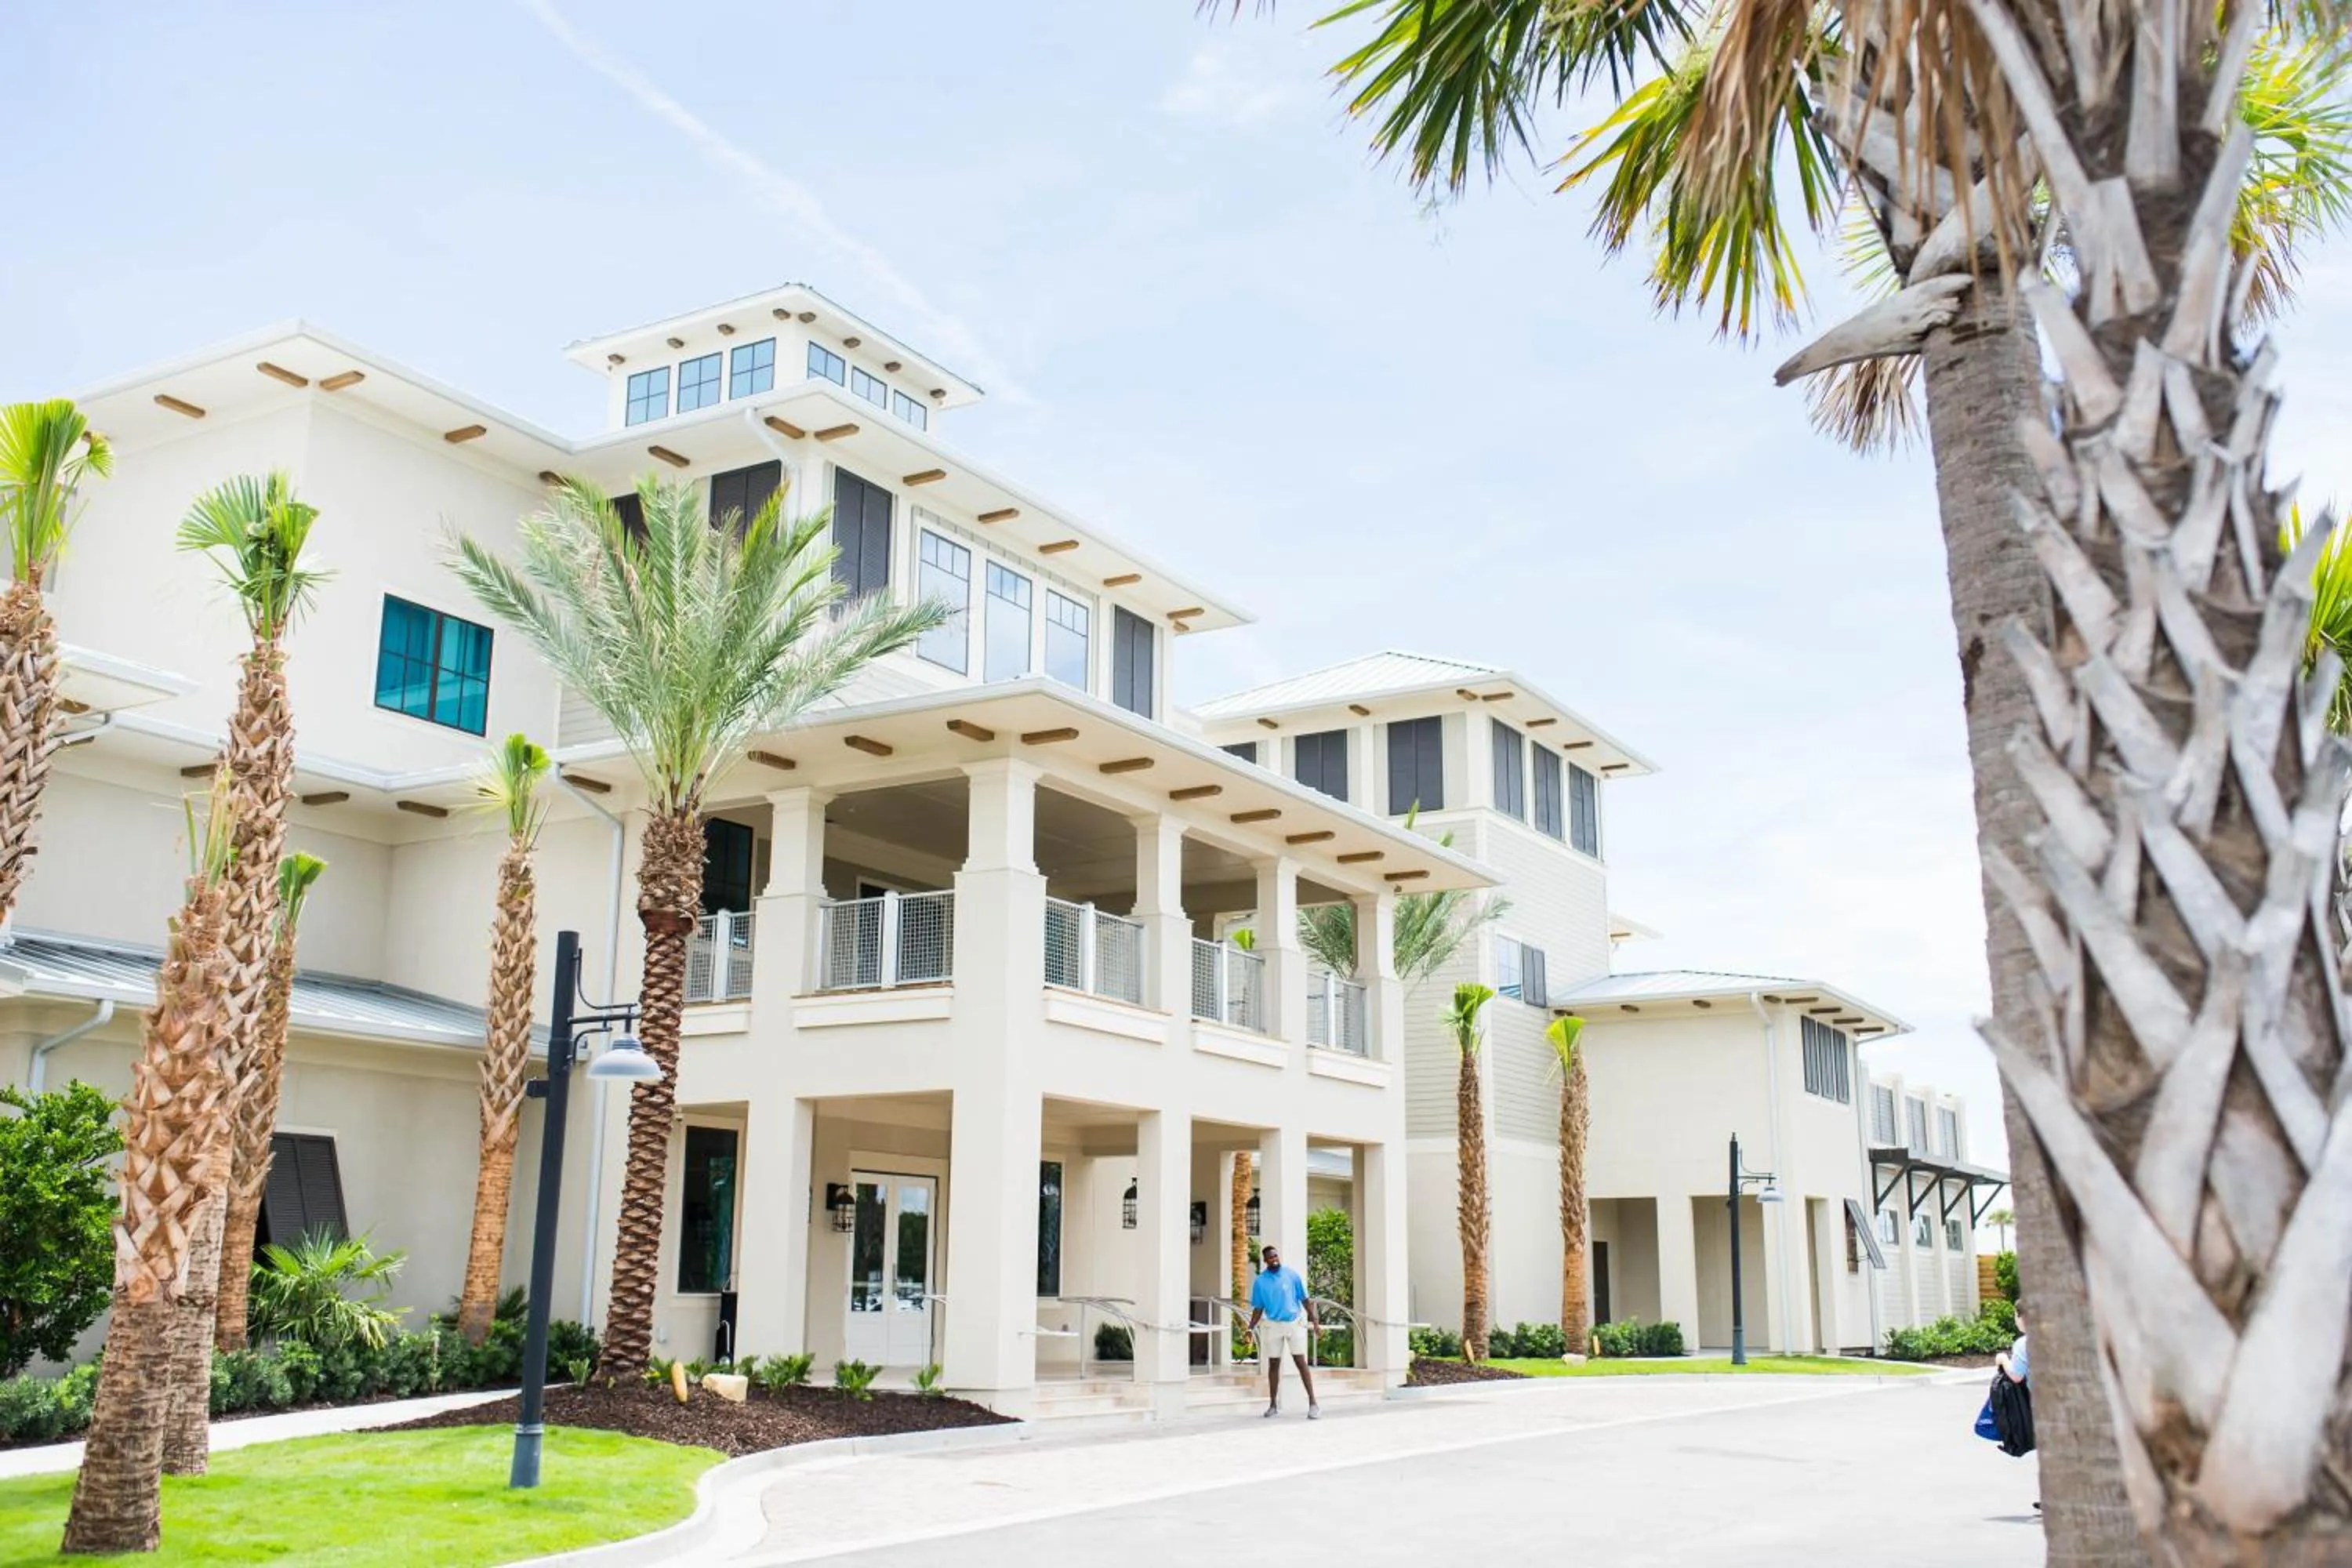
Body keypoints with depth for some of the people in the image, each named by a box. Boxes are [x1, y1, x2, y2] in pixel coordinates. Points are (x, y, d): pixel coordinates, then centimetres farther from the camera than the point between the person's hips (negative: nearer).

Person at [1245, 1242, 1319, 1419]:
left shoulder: (1292, 1275, -2)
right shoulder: (1260, 1282, 0)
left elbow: (1305, 1300, 3)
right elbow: (1258, 1309, 5)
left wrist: (1313, 1321, -2)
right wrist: (1251, 1328, -7)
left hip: (1295, 1323, -1)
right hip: (1273, 1325, 1)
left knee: (1301, 1362, -7)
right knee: (1274, 1364, 7)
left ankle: (1313, 1403, -6)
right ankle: (1273, 1405, 16)